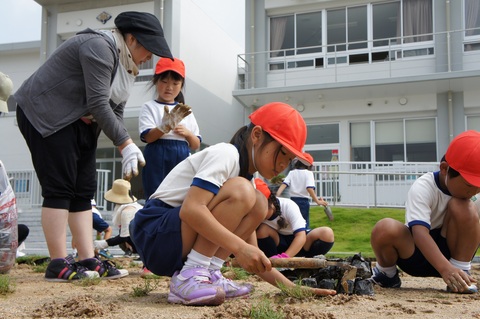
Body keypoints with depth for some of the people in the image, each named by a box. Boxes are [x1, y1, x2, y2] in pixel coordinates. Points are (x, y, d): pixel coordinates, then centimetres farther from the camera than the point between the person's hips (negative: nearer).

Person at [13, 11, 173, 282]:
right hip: (45, 116, -10)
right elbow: (99, 104, -26)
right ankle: (58, 265, -8)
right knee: (59, 188, -12)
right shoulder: (100, 47, -20)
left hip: (80, 123, 10)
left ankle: (89, 261, 3)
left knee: (84, 191, 3)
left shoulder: (127, 65, 10)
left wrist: (127, 149, -8)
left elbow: (115, 110, 7)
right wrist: (126, 144, -27)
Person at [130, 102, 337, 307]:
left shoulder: (247, 173, 13)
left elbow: (250, 257, 10)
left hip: (183, 250, 9)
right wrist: (240, 247, -32)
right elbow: (190, 209, -29)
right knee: (240, 192, -23)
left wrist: (290, 286, 0)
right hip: (154, 233, -8)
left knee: (259, 204, 1)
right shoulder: (226, 154, -12)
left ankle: (209, 274, -7)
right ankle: (188, 278, -22)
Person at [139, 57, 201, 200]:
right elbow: (148, 136, -9)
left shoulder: (185, 111, 17)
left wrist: (187, 133, -6)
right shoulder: (149, 107, 6)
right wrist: (165, 127, -25)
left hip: (181, 159, 4)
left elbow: (196, 145, 14)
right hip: (157, 159, -4)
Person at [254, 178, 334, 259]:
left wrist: (283, 257, -54)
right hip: (279, 244, 2)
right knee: (261, 230, -30)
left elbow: (301, 236, -38)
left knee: (327, 233, -31)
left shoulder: (288, 206, -28)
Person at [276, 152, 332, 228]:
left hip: (293, 200, 4)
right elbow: (309, 188, -18)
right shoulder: (308, 173, -4)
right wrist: (317, 201, -20)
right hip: (304, 201, -4)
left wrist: (276, 196, -16)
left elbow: (284, 185, -8)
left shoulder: (291, 173, 7)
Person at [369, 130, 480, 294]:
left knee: (464, 208, -24)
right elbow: (420, 232, -35)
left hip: (451, 250, 3)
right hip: (416, 253, -2)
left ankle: (462, 270, -11)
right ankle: (387, 273, -3)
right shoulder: (422, 188, -23)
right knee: (385, 228, -33)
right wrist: (445, 268, -48)